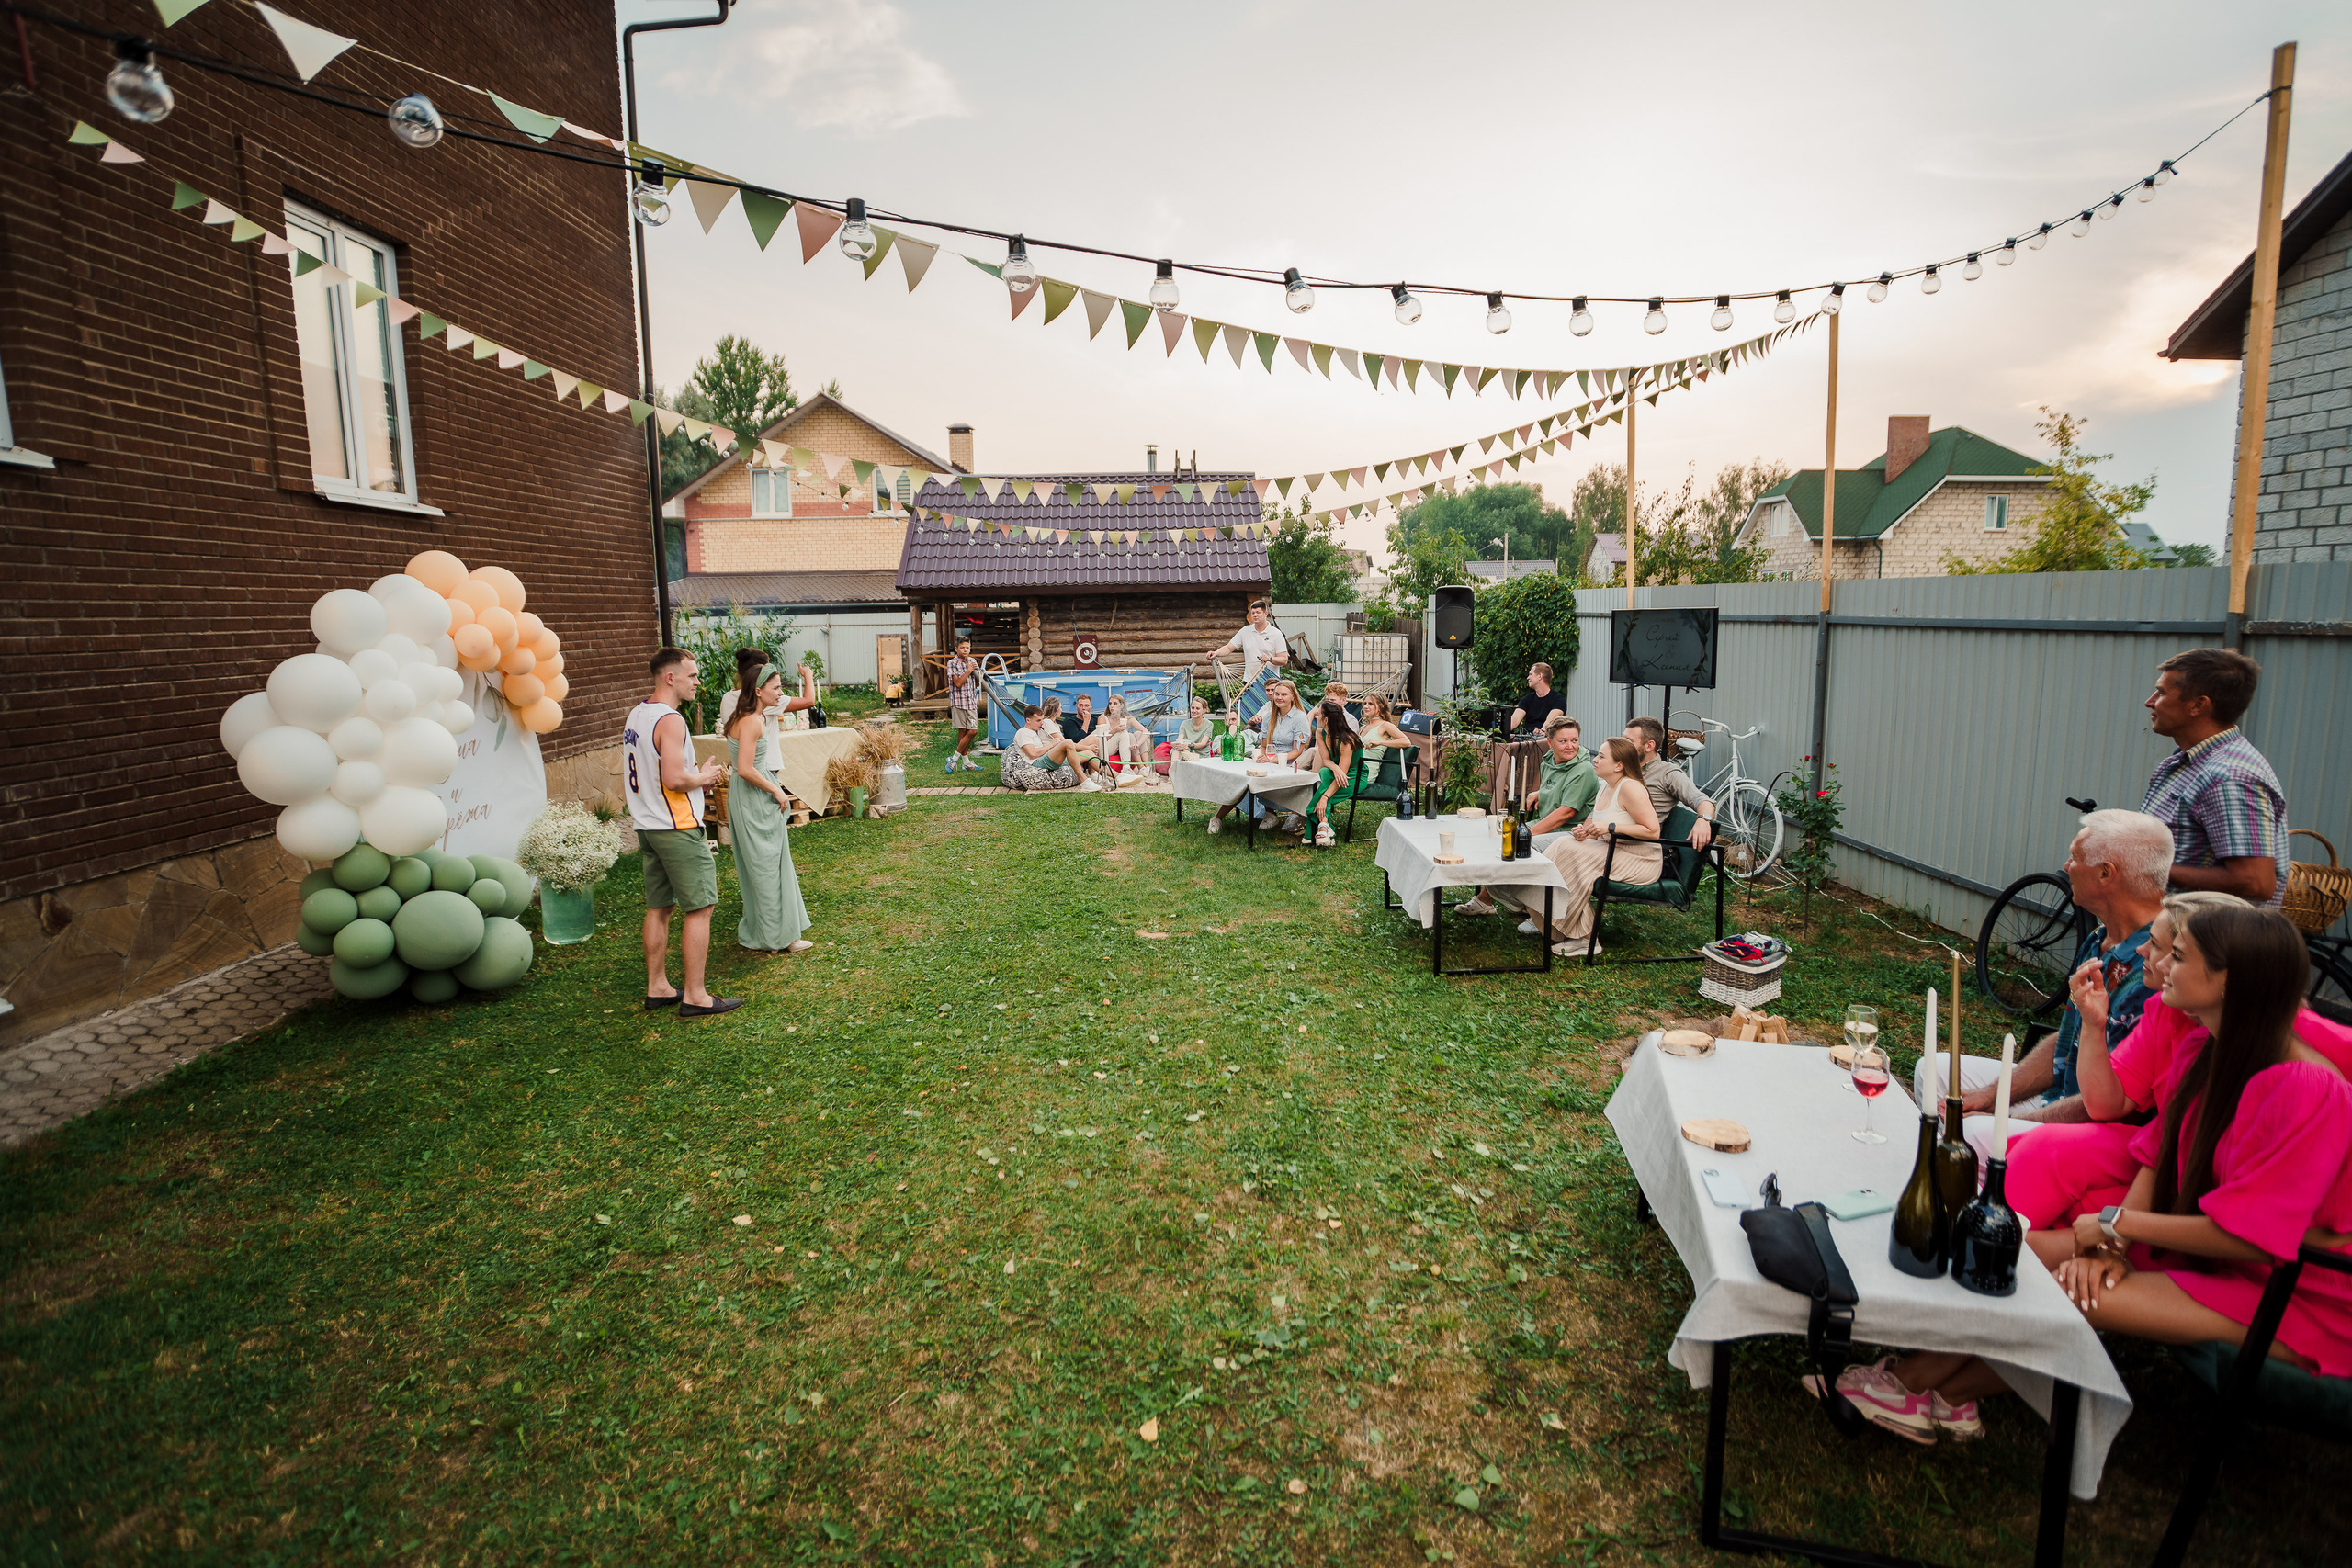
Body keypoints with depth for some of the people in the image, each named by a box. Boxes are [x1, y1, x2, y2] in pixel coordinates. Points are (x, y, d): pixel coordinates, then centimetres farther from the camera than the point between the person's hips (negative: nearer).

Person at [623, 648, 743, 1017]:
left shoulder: (634, 715, 12)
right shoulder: (670, 720, -18)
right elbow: (674, 779, -26)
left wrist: (694, 777, 14)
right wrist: (704, 776, -7)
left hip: (647, 826, 10)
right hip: (677, 828, -10)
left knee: (658, 908, 15)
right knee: (699, 909, -3)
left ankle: (657, 988, 23)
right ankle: (694, 997, 0)